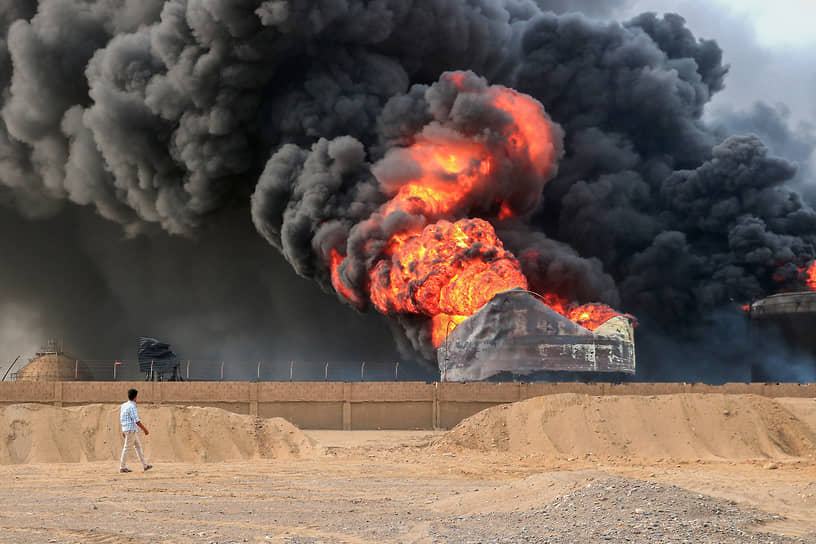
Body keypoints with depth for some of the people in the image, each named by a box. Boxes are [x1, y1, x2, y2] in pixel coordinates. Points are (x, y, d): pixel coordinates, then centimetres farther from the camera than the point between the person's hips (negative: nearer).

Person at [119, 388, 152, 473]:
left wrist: (123, 431, 24)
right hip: (131, 430, -9)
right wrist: (144, 429, -13)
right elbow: (137, 421, -20)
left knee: (138, 446, 11)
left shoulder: (123, 405, 11)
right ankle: (122, 467, 1)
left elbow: (121, 419, 17)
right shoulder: (132, 407, -17)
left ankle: (144, 465, 13)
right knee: (127, 448, -4)